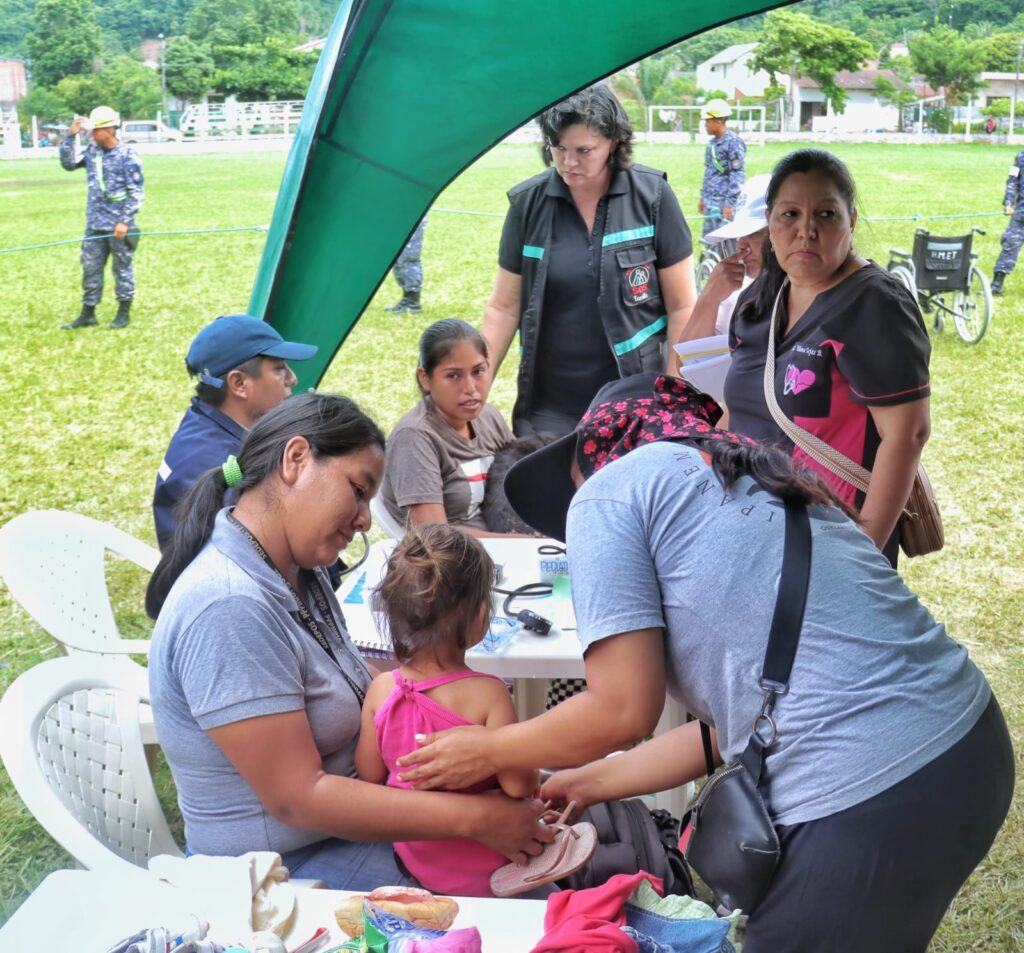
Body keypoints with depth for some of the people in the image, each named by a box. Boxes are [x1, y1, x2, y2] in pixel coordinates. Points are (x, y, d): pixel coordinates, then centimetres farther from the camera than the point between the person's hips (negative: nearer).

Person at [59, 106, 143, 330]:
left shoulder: (128, 156, -11)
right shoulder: (92, 151, 6)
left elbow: (136, 193, -12)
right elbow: (68, 163, 12)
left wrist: (125, 221, -17)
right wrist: (71, 135, 2)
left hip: (118, 225, -6)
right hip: (94, 225, 6)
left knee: (122, 269, 6)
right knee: (90, 268, 9)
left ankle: (124, 312, 17)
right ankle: (87, 314, 16)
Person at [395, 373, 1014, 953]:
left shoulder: (610, 492, -1)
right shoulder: (759, 486, 22)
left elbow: (623, 712, -6)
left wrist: (488, 753, 11)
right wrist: (589, 782, 32)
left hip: (873, 805, -8)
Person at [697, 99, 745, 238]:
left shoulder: (733, 143, -11)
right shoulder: (712, 143, 14)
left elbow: (737, 175, -14)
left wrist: (730, 203, -18)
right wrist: (703, 198, 21)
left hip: (723, 203, -9)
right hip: (710, 201, 9)